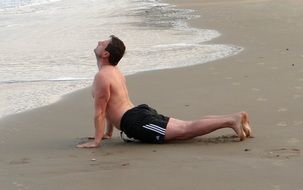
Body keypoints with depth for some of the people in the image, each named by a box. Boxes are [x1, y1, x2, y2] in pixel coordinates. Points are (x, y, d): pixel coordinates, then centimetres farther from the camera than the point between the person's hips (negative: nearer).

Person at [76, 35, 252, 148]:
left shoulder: (102, 77, -10)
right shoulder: (115, 71, 22)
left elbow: (99, 111, -12)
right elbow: (112, 105, 31)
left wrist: (96, 140, -10)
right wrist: (108, 132, 35)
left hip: (137, 122, -9)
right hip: (142, 112, 9)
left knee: (185, 130, -16)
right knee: (186, 127, 8)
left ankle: (231, 121, -26)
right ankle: (235, 118, 3)